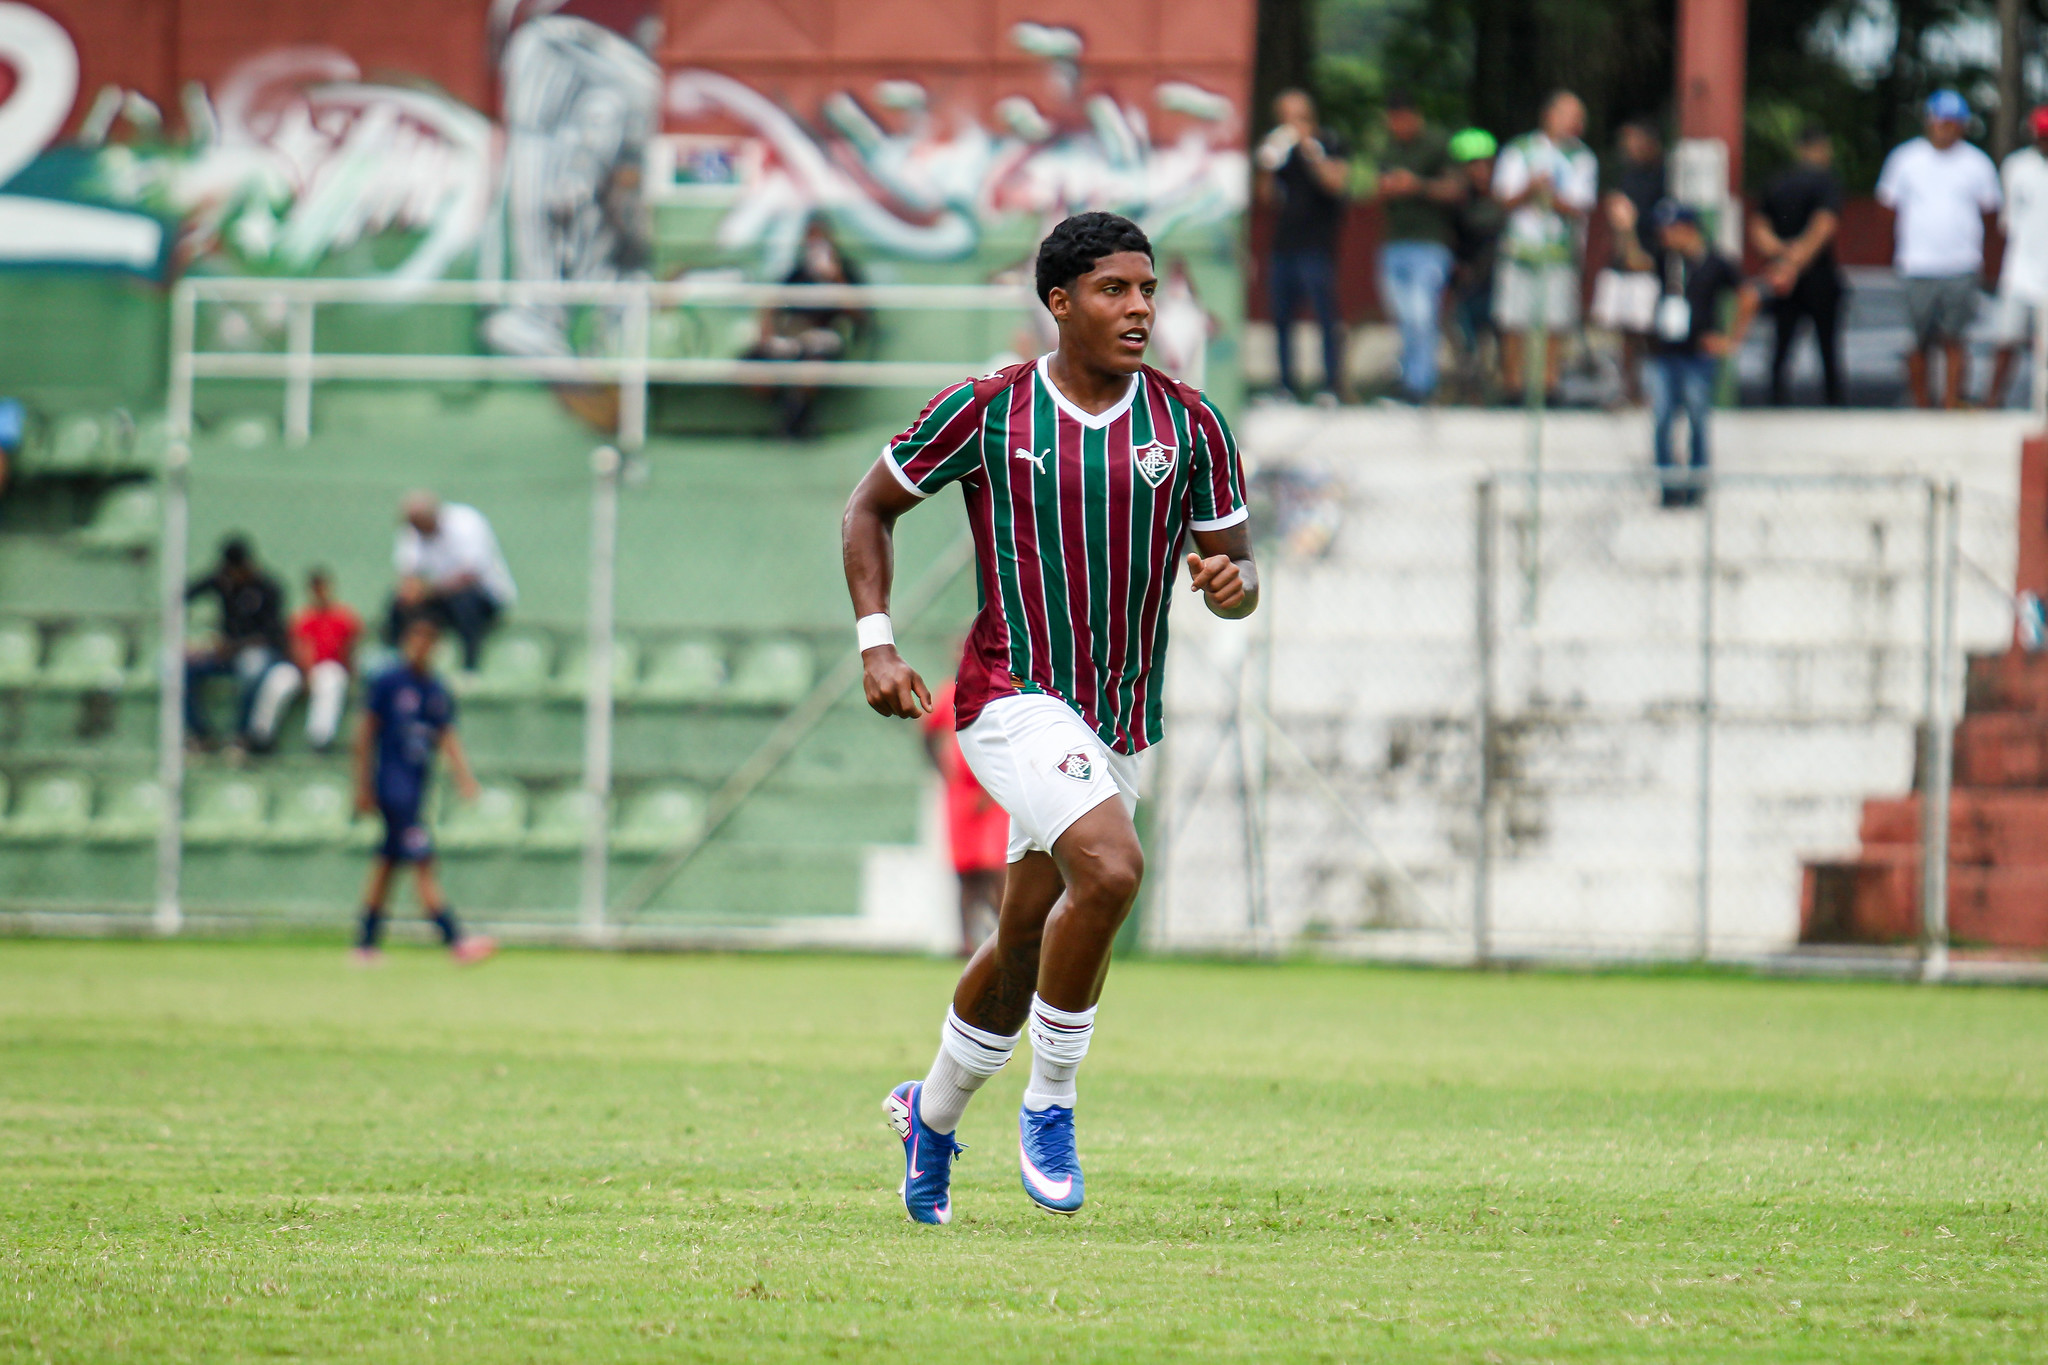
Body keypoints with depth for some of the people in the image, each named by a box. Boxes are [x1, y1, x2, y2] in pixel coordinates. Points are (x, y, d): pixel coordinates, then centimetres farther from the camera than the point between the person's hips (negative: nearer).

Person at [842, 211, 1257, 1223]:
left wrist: (1232, 580, -18)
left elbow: (1235, 572, 6)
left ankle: (933, 1113, 39)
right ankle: (1049, 1105, -13)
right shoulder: (987, 410, -7)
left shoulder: (1188, 425, 0)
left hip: (1122, 720, 5)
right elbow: (872, 505, 5)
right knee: (1109, 871, -28)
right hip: (1015, 695, -5)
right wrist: (876, 644, -5)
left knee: (1026, 939, 14)